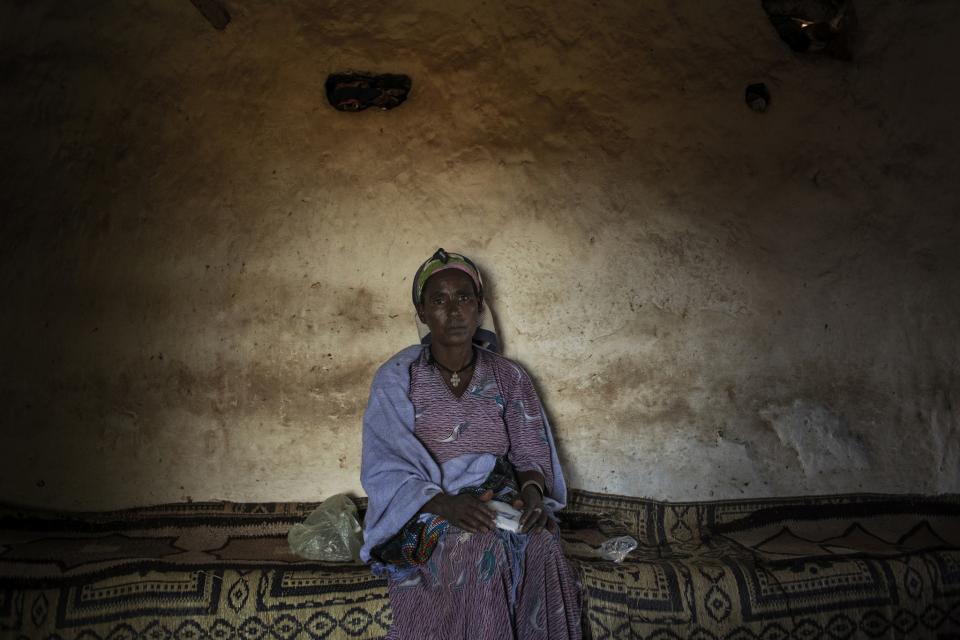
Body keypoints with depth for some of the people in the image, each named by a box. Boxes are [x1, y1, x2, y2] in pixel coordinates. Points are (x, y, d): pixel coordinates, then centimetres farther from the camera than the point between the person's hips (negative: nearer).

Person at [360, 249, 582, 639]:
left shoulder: (508, 377, 6)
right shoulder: (395, 380, -4)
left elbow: (532, 454, 6)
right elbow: (383, 472, -9)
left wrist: (532, 490, -18)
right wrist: (445, 503, -26)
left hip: (500, 506, 3)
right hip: (426, 515, -2)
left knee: (542, 544, -29)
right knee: (479, 546, -34)